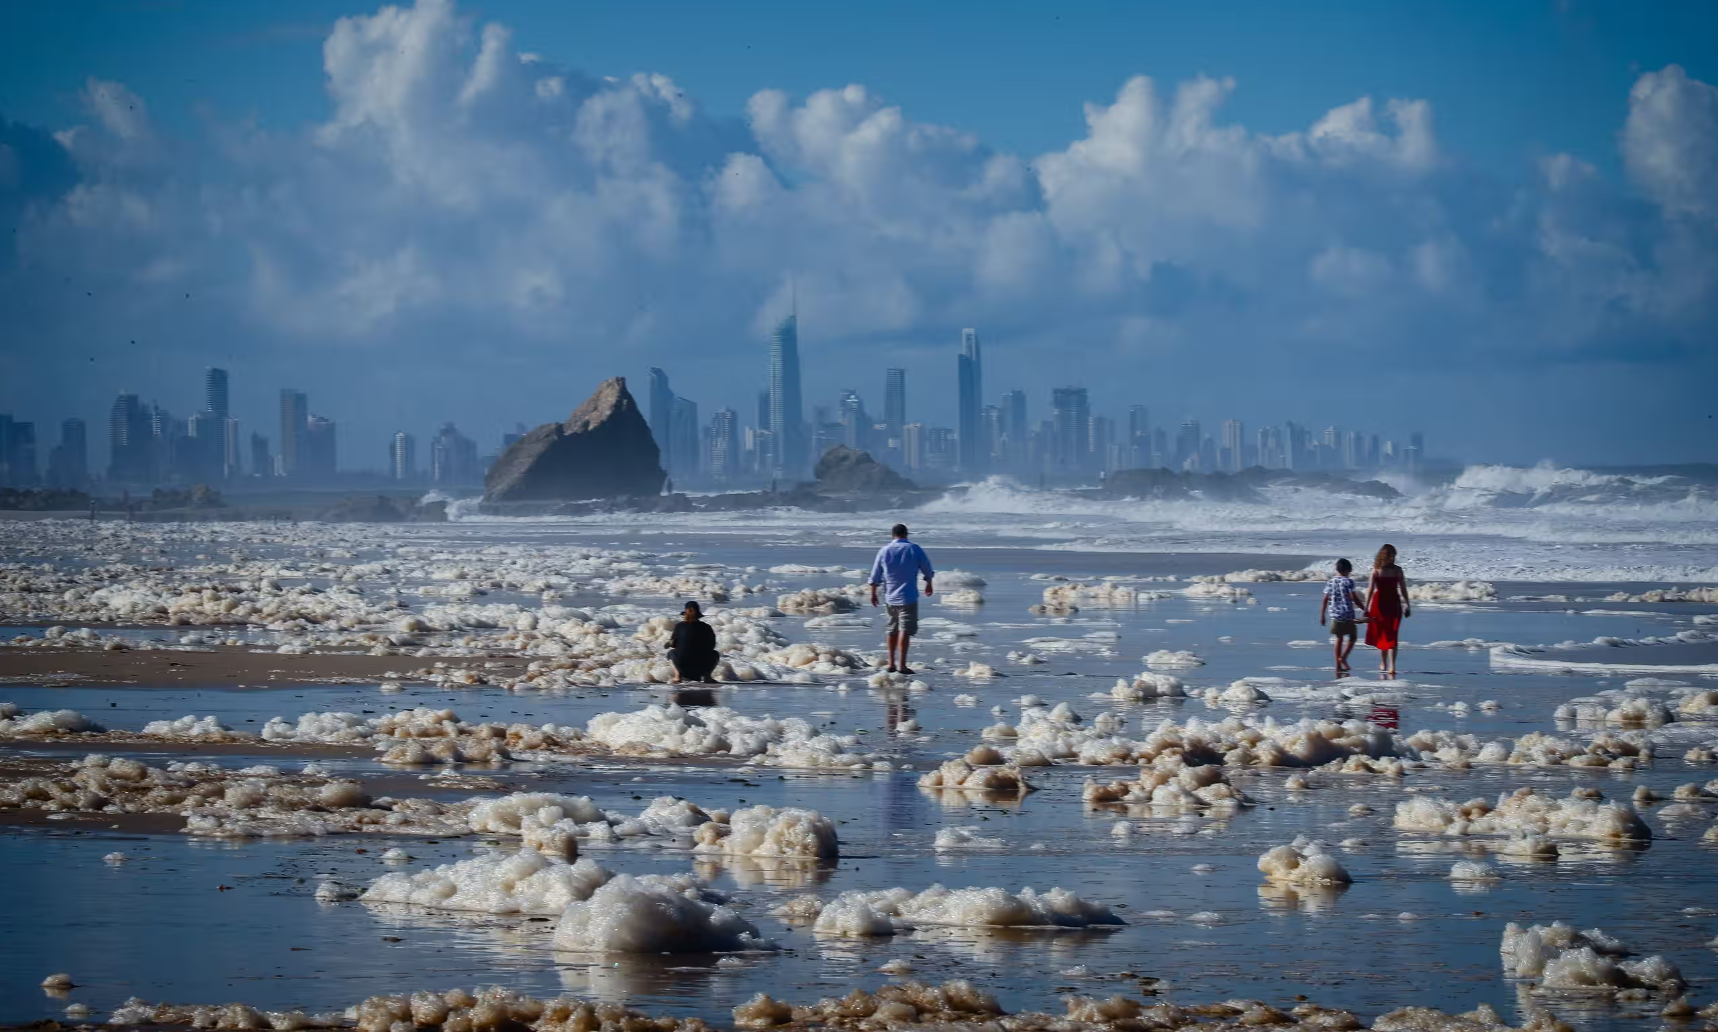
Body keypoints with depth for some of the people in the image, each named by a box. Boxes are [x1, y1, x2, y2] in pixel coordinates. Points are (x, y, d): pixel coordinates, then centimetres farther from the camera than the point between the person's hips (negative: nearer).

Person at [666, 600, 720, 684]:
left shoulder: (680, 626, -2)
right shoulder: (706, 628, 1)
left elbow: (673, 644, 8)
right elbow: (711, 646, 13)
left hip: (683, 667, 0)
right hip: (701, 667, 0)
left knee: (671, 652, 32)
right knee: (715, 654, 32)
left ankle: (678, 675, 11)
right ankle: (706, 675, 9)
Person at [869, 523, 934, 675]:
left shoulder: (884, 551, 2)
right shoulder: (914, 549, -5)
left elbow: (875, 576, 7)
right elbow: (927, 569, 5)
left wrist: (873, 593, 18)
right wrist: (928, 584, 24)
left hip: (891, 597, 4)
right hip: (908, 597, -4)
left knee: (893, 630, 16)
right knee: (905, 630, -7)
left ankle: (891, 663, 22)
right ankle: (902, 664, -14)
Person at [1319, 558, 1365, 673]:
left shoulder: (1330, 582, 6)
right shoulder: (1348, 581, -7)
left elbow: (1325, 600, 5)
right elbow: (1353, 598, -11)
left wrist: (1322, 616, 11)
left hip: (1334, 615, 4)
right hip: (1348, 615, -4)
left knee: (1338, 638, 10)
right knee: (1352, 637, 9)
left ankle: (1338, 665, 6)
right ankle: (1343, 657, -12)